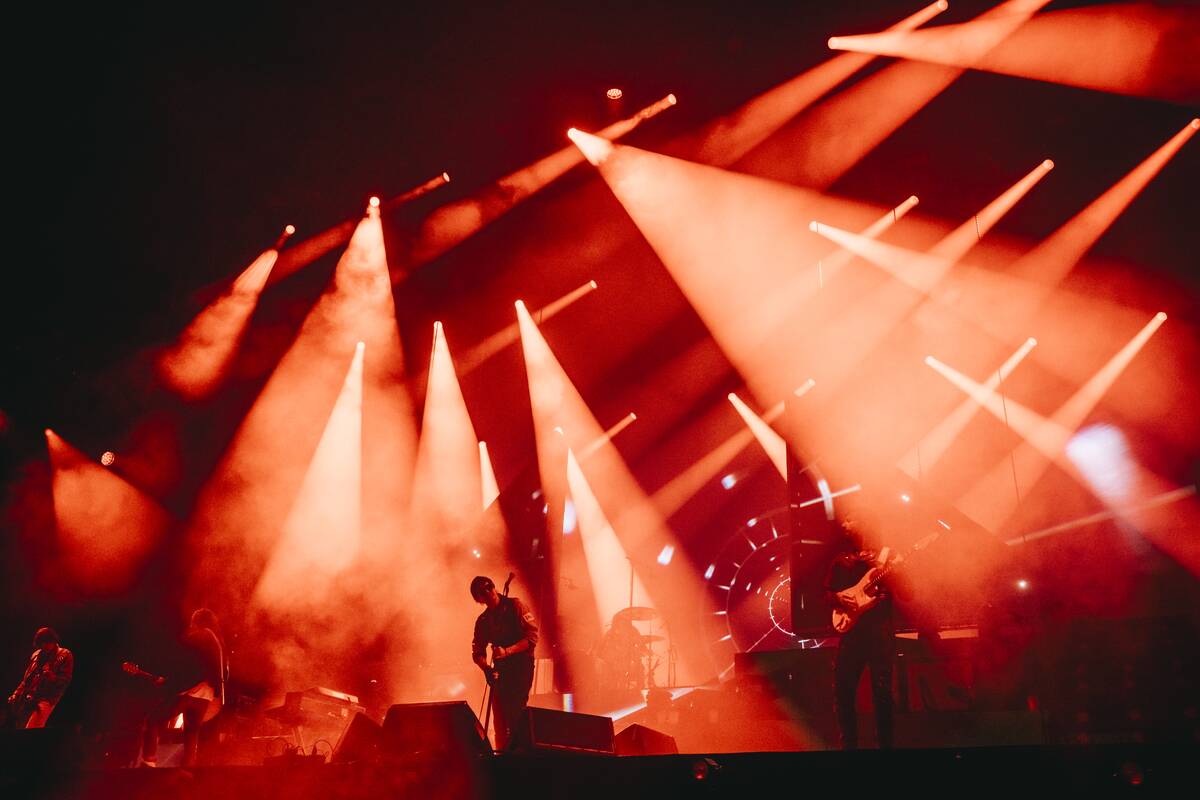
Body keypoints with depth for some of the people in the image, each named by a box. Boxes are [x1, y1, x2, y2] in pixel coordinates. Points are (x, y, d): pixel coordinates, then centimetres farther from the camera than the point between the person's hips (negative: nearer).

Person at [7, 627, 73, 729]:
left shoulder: (65, 655, 0)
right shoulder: (37, 654, 19)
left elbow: (66, 679, -6)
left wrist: (52, 676, -25)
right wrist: (16, 694, 15)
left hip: (46, 698, -7)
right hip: (27, 698, 7)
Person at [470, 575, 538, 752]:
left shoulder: (515, 606, -3)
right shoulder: (483, 620, 11)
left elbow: (532, 637, -10)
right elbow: (478, 651, 9)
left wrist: (507, 651, -22)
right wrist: (486, 668, -11)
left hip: (522, 666, -5)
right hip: (500, 669, 5)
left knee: (517, 710, -14)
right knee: (500, 714, 1)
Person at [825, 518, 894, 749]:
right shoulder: (840, 560, 15)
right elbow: (827, 593, 19)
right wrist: (838, 596, -4)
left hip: (880, 628, -3)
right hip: (850, 628, 3)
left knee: (882, 690, -5)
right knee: (842, 689, 0)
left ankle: (886, 743, 6)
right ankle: (849, 744, 12)